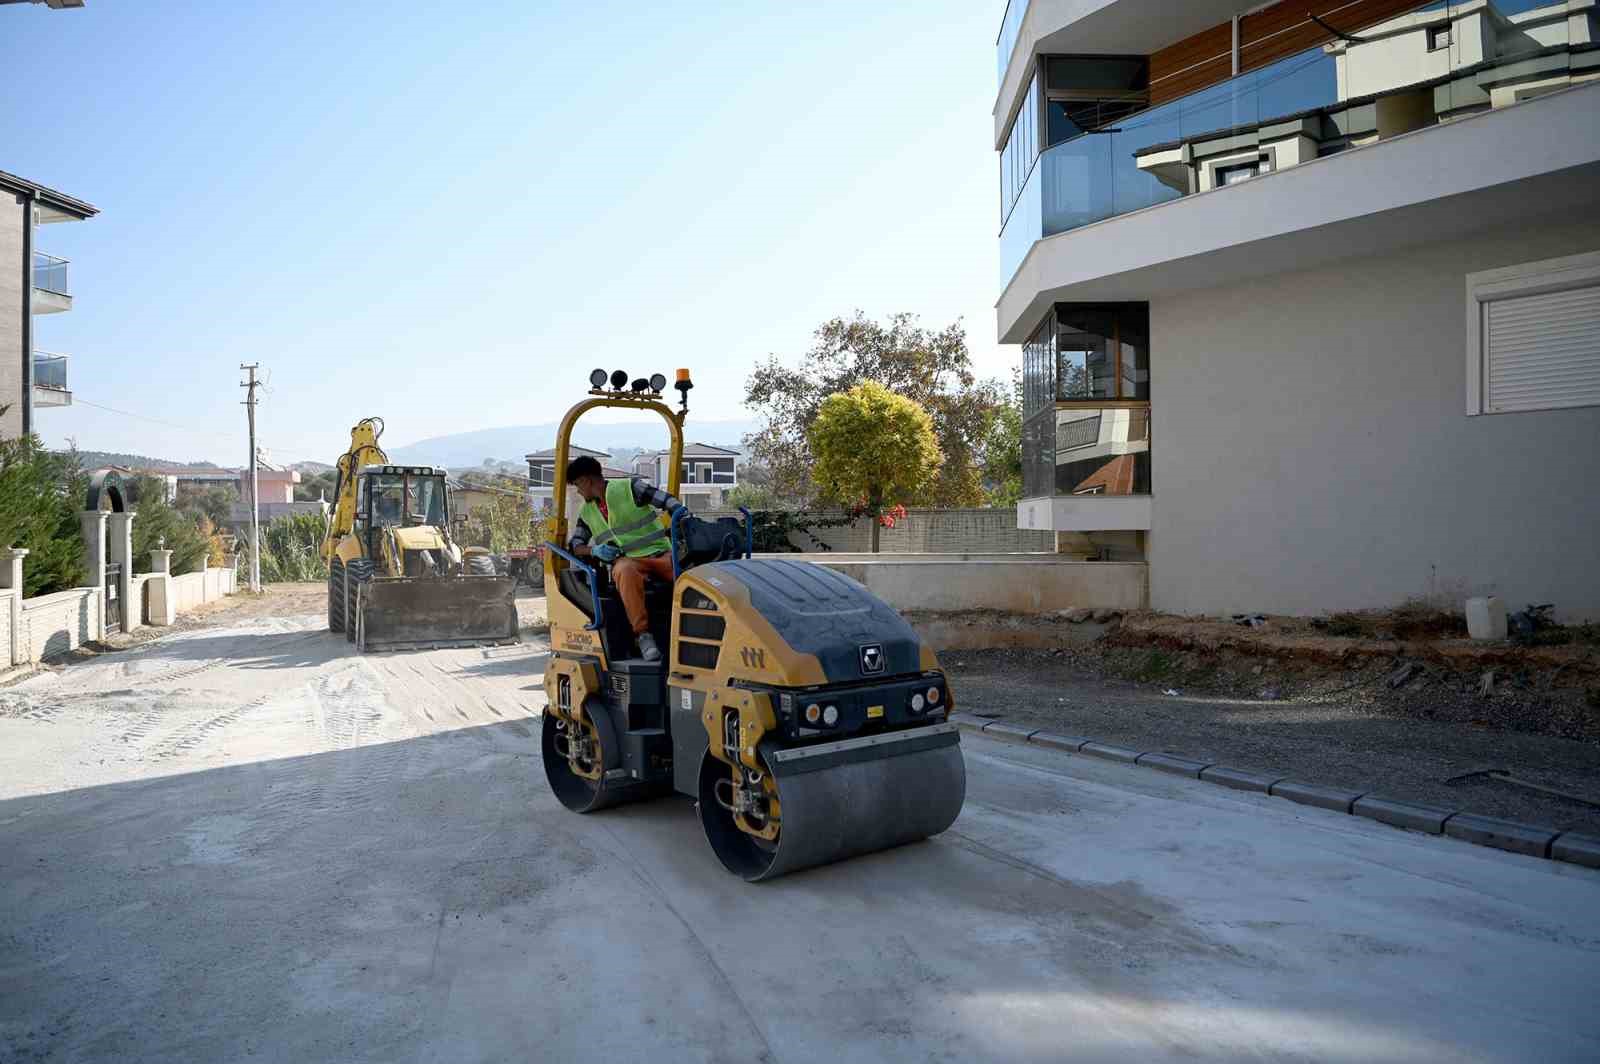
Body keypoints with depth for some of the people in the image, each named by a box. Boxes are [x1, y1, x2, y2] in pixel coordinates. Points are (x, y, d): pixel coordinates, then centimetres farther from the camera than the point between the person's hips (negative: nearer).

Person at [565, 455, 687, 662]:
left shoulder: (630, 487, 3)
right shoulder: (587, 511, 19)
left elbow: (671, 503, -3)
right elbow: (574, 545, 20)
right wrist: (594, 550, -3)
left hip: (661, 554, -2)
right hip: (626, 560, 2)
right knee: (626, 572, -38)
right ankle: (643, 635, -37)